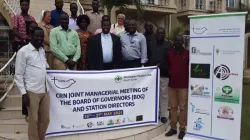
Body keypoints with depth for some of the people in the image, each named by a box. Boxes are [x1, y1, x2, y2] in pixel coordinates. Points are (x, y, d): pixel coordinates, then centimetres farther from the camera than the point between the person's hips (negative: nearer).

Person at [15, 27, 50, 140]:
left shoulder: (42, 51, 13)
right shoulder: (23, 51, -5)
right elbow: (18, 75, -6)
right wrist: (23, 93, -11)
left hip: (45, 91, 6)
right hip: (32, 92, -6)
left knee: (45, 119, 12)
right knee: (33, 121, 2)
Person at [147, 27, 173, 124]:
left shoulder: (168, 45, 4)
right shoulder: (151, 44, 11)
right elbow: (147, 57, 8)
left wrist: (161, 65, -13)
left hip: (164, 73, -2)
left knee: (164, 94, 3)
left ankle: (163, 115, 10)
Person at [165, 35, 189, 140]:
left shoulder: (187, 53, -1)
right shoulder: (169, 53, 8)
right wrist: (170, 77, 7)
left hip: (183, 85, -3)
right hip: (171, 84, 3)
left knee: (183, 108, 2)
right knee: (173, 107, 9)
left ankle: (182, 129, 10)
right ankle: (173, 128, 18)